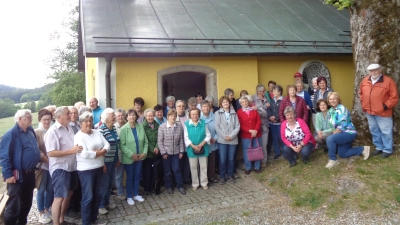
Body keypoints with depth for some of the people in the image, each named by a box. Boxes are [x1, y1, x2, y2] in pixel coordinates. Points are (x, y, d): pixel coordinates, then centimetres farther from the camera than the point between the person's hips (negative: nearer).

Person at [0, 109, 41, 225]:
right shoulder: (11, 134, -15)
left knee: (27, 202, 18)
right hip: (18, 175, -8)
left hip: (30, 173, 8)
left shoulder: (30, 131, 8)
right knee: (14, 205, 1)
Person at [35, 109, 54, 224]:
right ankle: (41, 213, 17)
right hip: (42, 165, -4)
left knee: (50, 188, 12)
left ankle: (47, 210, 28)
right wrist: (47, 160, -14)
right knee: (41, 189, 4)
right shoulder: (37, 132, -7)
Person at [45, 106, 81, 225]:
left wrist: (78, 148, 4)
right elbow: (51, 153, -22)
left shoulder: (69, 128, 9)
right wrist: (71, 151, -24)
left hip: (71, 167, 9)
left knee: (69, 194, 18)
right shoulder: (53, 131, -15)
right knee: (59, 197, -5)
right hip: (60, 168, -9)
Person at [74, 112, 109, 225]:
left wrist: (100, 151, -16)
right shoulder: (79, 136, -13)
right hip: (86, 170, -7)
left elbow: (107, 145, 3)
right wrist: (99, 153, -13)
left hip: (99, 167, 7)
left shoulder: (97, 132, 7)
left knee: (98, 194, 16)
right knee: (88, 197, 2)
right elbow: (84, 154, -24)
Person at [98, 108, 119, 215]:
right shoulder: (101, 130, -18)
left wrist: (118, 158, 15)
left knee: (111, 182, 17)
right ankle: (100, 205, 20)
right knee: (104, 183, 4)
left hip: (113, 160, 8)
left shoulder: (114, 128, 6)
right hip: (106, 160, -7)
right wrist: (102, 163, -18)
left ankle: (106, 202, 32)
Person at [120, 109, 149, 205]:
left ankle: (135, 194, 33)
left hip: (139, 157, 4)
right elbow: (122, 145, -15)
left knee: (137, 176, 16)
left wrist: (144, 152, -10)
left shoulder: (140, 127, -1)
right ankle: (129, 197, 26)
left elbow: (145, 141, 1)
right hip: (129, 158, -3)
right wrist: (131, 154, -20)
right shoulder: (123, 129, -11)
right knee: (130, 177, 10)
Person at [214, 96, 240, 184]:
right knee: (222, 160, 0)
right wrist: (224, 136, -13)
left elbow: (237, 126, 1)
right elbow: (217, 127, -6)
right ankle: (222, 177, 16)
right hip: (222, 140, -2)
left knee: (231, 159, 10)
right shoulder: (217, 113, 0)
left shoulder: (234, 113, 6)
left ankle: (230, 175, 26)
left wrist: (231, 136, -11)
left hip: (233, 140, 2)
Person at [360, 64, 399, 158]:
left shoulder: (388, 81, -13)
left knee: (385, 132, 3)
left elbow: (394, 97, -12)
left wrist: (386, 106, -16)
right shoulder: (365, 81, 5)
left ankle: (387, 150, 17)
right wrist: (363, 103, 9)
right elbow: (361, 93, 19)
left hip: (383, 113, -6)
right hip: (369, 112, 6)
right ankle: (379, 147, 32)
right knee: (374, 131, 17)